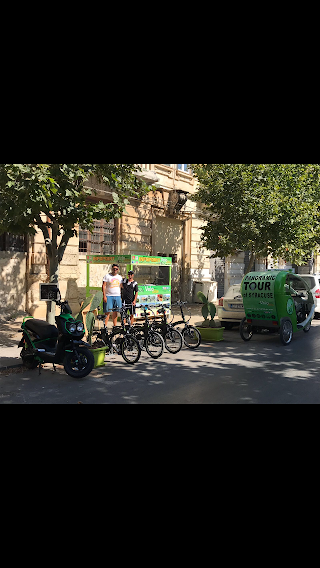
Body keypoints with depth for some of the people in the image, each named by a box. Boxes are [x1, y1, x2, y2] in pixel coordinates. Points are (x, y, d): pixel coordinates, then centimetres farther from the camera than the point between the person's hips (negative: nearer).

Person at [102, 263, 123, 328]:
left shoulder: (120, 277, 14)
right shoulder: (107, 276, 0)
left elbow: (121, 287, 20)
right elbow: (103, 286, -5)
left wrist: (121, 295, 14)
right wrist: (104, 296, -13)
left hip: (117, 296, 4)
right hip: (109, 296, -4)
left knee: (115, 312, 7)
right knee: (107, 312, -7)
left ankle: (115, 325, 14)